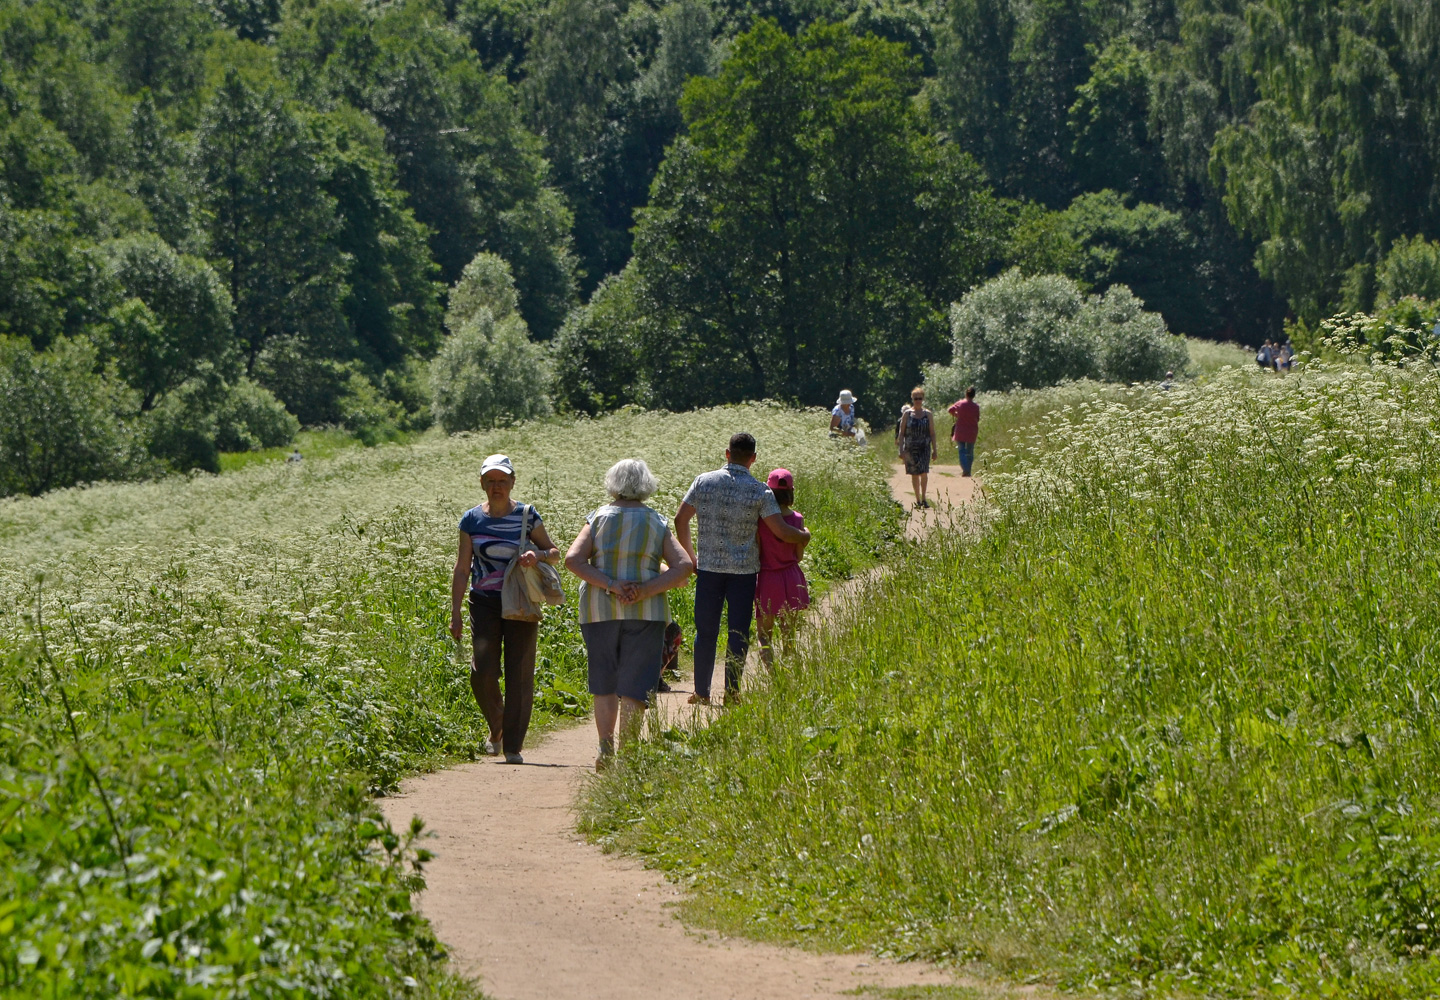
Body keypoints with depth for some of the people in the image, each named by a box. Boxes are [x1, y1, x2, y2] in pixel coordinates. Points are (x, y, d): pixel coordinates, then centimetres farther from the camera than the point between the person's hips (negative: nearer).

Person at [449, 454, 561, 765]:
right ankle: (497, 728, 19)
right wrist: (455, 613, 0)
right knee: (483, 672, -9)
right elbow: (462, 569, 6)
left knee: (519, 674, -5)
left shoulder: (527, 516, 1)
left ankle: (514, 745, 2)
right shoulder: (471, 519, 4)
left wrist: (538, 556, -19)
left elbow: (554, 553, 5)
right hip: (485, 602, 1)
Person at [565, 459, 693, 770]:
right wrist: (646, 590, -13)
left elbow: (573, 559, -10)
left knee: (604, 684, 15)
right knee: (634, 686, 1)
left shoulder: (599, 518, 3)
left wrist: (611, 585, -14)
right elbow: (683, 565, -8)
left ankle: (605, 748, 5)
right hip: (645, 614, -1)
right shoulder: (657, 523, 3)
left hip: (599, 611, 1)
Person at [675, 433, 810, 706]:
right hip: (744, 570, -1)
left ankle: (701, 692, 12)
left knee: (706, 631, 8)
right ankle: (731, 691, 5)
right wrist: (804, 535, 12)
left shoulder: (704, 482, -1)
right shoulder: (759, 491, -6)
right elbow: (782, 532, -9)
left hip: (708, 567, 2)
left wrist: (690, 555, 15)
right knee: (738, 632, 5)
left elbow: (681, 521, 2)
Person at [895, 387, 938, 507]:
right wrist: (901, 450, -6)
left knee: (924, 473, -13)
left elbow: (932, 433, 9)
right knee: (914, 474, 4)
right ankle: (918, 499, 14)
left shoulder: (928, 415, 6)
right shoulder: (907, 414, 3)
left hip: (924, 448, 0)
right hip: (910, 448, 0)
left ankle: (924, 498, -4)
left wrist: (935, 450, 5)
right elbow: (901, 433, 2)